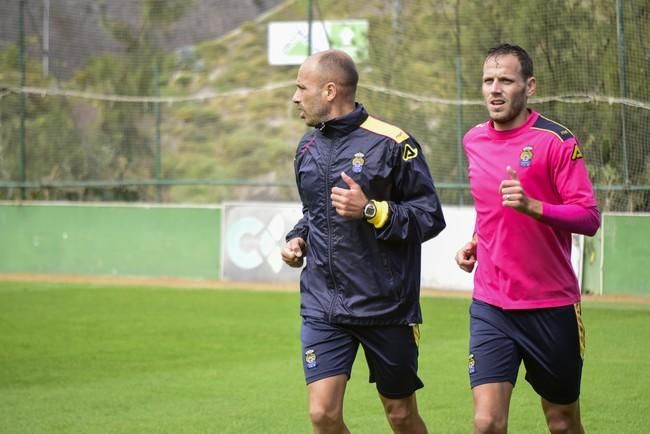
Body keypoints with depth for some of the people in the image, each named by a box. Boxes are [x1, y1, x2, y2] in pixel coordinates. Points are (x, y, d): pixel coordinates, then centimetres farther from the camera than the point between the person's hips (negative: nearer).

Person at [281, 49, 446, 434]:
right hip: (322, 305, 5)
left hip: (386, 306, -5)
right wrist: (297, 239, 6)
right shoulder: (308, 147, 11)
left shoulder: (391, 143, -10)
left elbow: (430, 218, -10)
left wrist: (371, 210, -22)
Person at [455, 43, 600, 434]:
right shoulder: (474, 141, 7)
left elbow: (589, 218, -16)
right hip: (490, 306, 3)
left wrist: (531, 206, -29)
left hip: (551, 308, -3)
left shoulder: (556, 141, -10)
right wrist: (475, 242, 11)